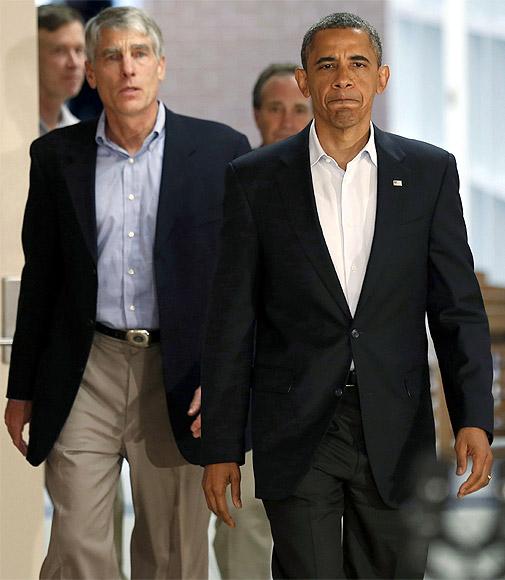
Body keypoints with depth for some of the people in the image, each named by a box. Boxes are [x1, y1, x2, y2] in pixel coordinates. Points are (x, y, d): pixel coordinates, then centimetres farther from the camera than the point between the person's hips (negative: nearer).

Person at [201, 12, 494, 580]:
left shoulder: (429, 171, 5)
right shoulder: (256, 179, 2)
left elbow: (458, 307, 4)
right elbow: (230, 324, 3)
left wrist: (474, 420, -8)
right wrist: (220, 448, 0)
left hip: (395, 437, 1)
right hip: (296, 435, -1)